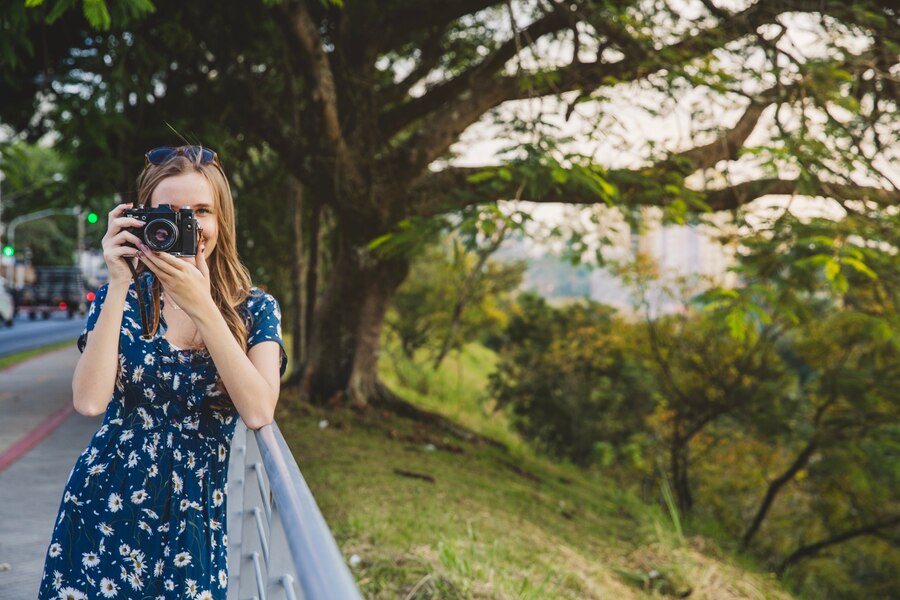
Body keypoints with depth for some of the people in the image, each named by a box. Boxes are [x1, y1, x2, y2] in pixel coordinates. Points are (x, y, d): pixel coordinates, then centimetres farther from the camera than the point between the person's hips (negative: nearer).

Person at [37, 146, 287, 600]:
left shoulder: (255, 310, -1)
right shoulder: (120, 298, -1)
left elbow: (258, 412, -18)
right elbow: (89, 402, -16)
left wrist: (201, 307, -20)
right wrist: (119, 288, -16)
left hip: (196, 519, 0)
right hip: (103, 509, 0)